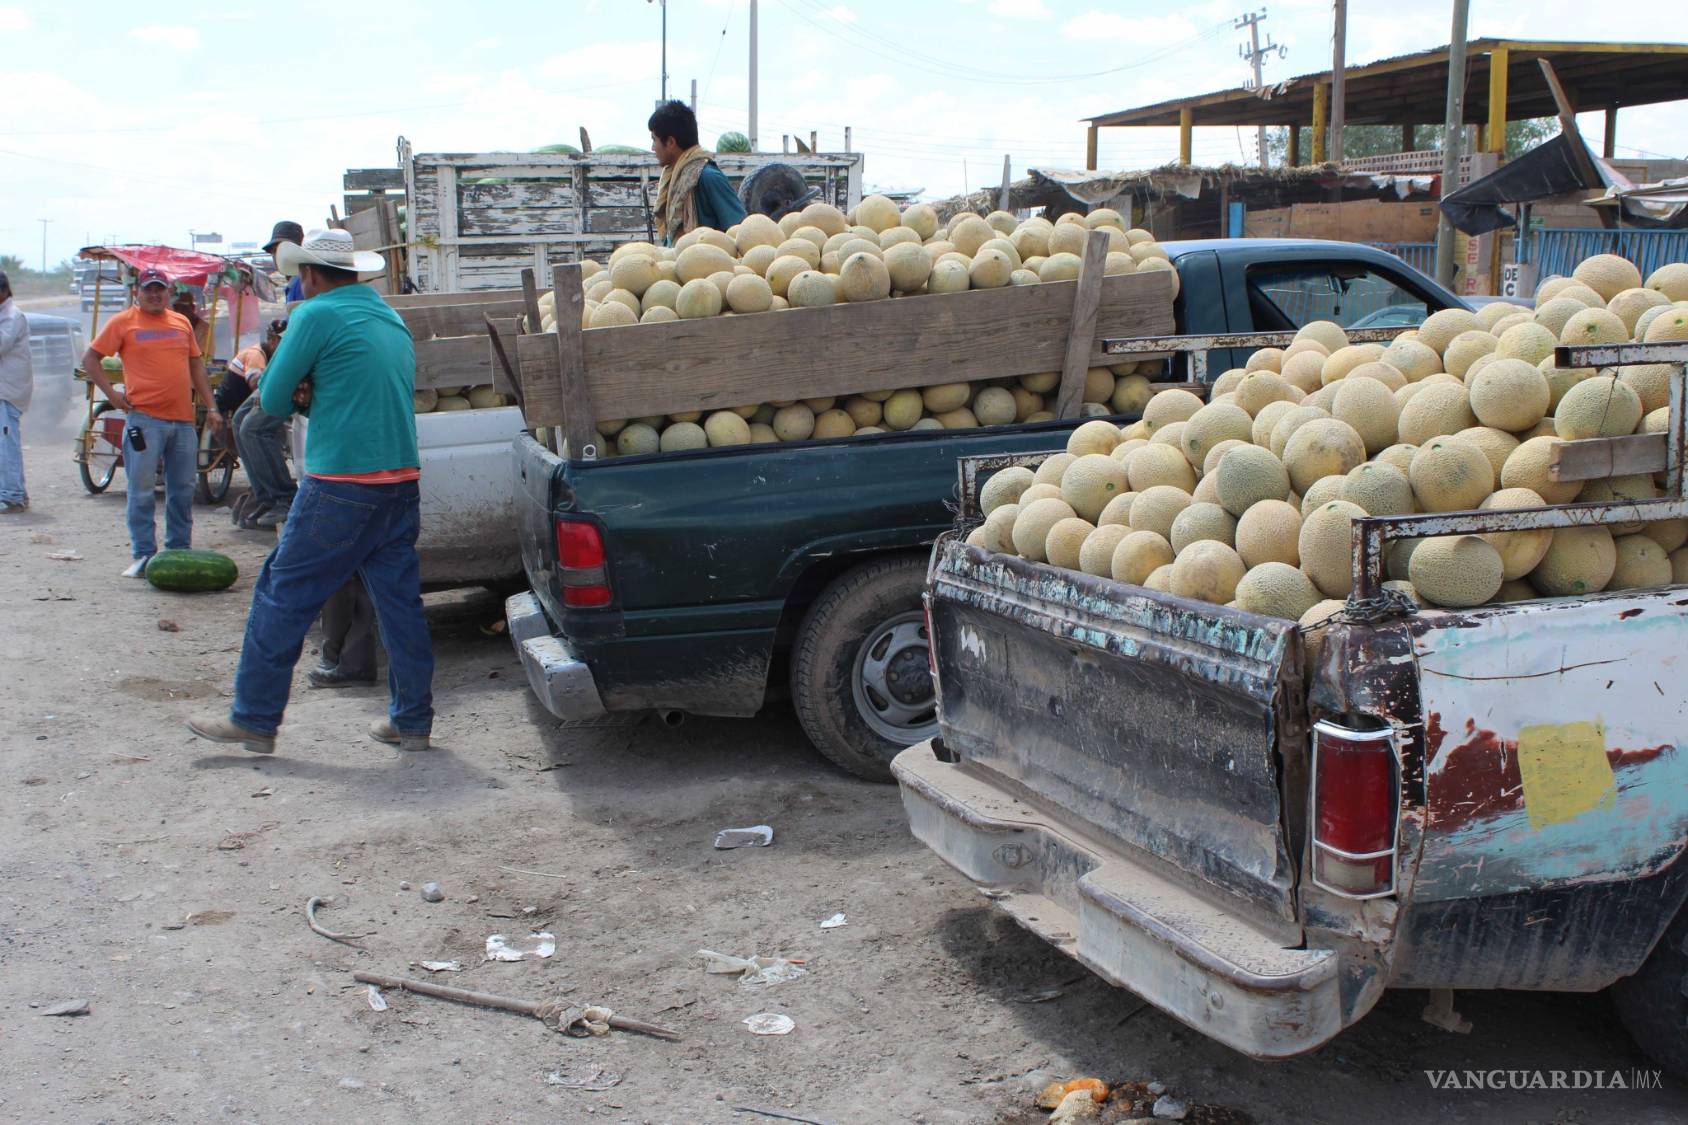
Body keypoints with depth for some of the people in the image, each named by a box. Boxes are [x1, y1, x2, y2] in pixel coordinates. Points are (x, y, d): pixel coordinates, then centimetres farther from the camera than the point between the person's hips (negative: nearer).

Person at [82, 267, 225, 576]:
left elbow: (196, 364, 19)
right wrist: (111, 393, -7)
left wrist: (211, 407, 14)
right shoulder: (123, 322, 1)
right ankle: (143, 555, 4)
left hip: (183, 419, 4)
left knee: (183, 490, 9)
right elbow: (89, 359, 3)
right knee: (142, 491, -3)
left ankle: (179, 550, 20)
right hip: (144, 418, -4)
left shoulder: (181, 322, 14)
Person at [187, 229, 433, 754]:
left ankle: (254, 720, 11)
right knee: (400, 600, 11)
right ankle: (412, 721, 14)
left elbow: (272, 399, -5)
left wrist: (299, 396, 13)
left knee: (283, 596, 4)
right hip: (402, 480, 7)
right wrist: (314, 396, 5)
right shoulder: (391, 318, 16)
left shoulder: (316, 315, -7)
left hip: (341, 486, -7)